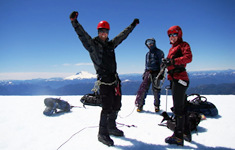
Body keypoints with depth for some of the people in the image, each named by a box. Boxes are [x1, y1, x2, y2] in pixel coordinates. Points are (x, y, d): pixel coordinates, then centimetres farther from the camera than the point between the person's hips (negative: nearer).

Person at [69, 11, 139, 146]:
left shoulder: (111, 44, 15)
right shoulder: (92, 44, 0)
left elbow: (123, 35, 25)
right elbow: (82, 34, -14)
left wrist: (133, 25, 34)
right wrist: (74, 21, -28)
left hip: (115, 79, 7)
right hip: (104, 81, -7)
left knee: (116, 106, 14)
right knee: (107, 107, -8)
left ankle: (111, 127, 34)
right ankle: (102, 134, 8)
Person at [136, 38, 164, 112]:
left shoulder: (159, 52, 5)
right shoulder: (147, 54, 22)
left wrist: (161, 73, -11)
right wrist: (144, 74, 17)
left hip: (156, 73, -4)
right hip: (148, 73, 4)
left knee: (156, 90, -1)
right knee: (144, 89, -5)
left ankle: (157, 106, 14)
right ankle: (140, 105, 0)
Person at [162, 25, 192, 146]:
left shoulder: (183, 45, -2)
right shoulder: (172, 48, 23)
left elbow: (188, 57, -20)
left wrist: (172, 61, -27)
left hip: (179, 78, -9)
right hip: (174, 79, 9)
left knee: (178, 108, -7)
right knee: (181, 107, 15)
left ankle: (178, 136, 1)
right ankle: (186, 133, 28)